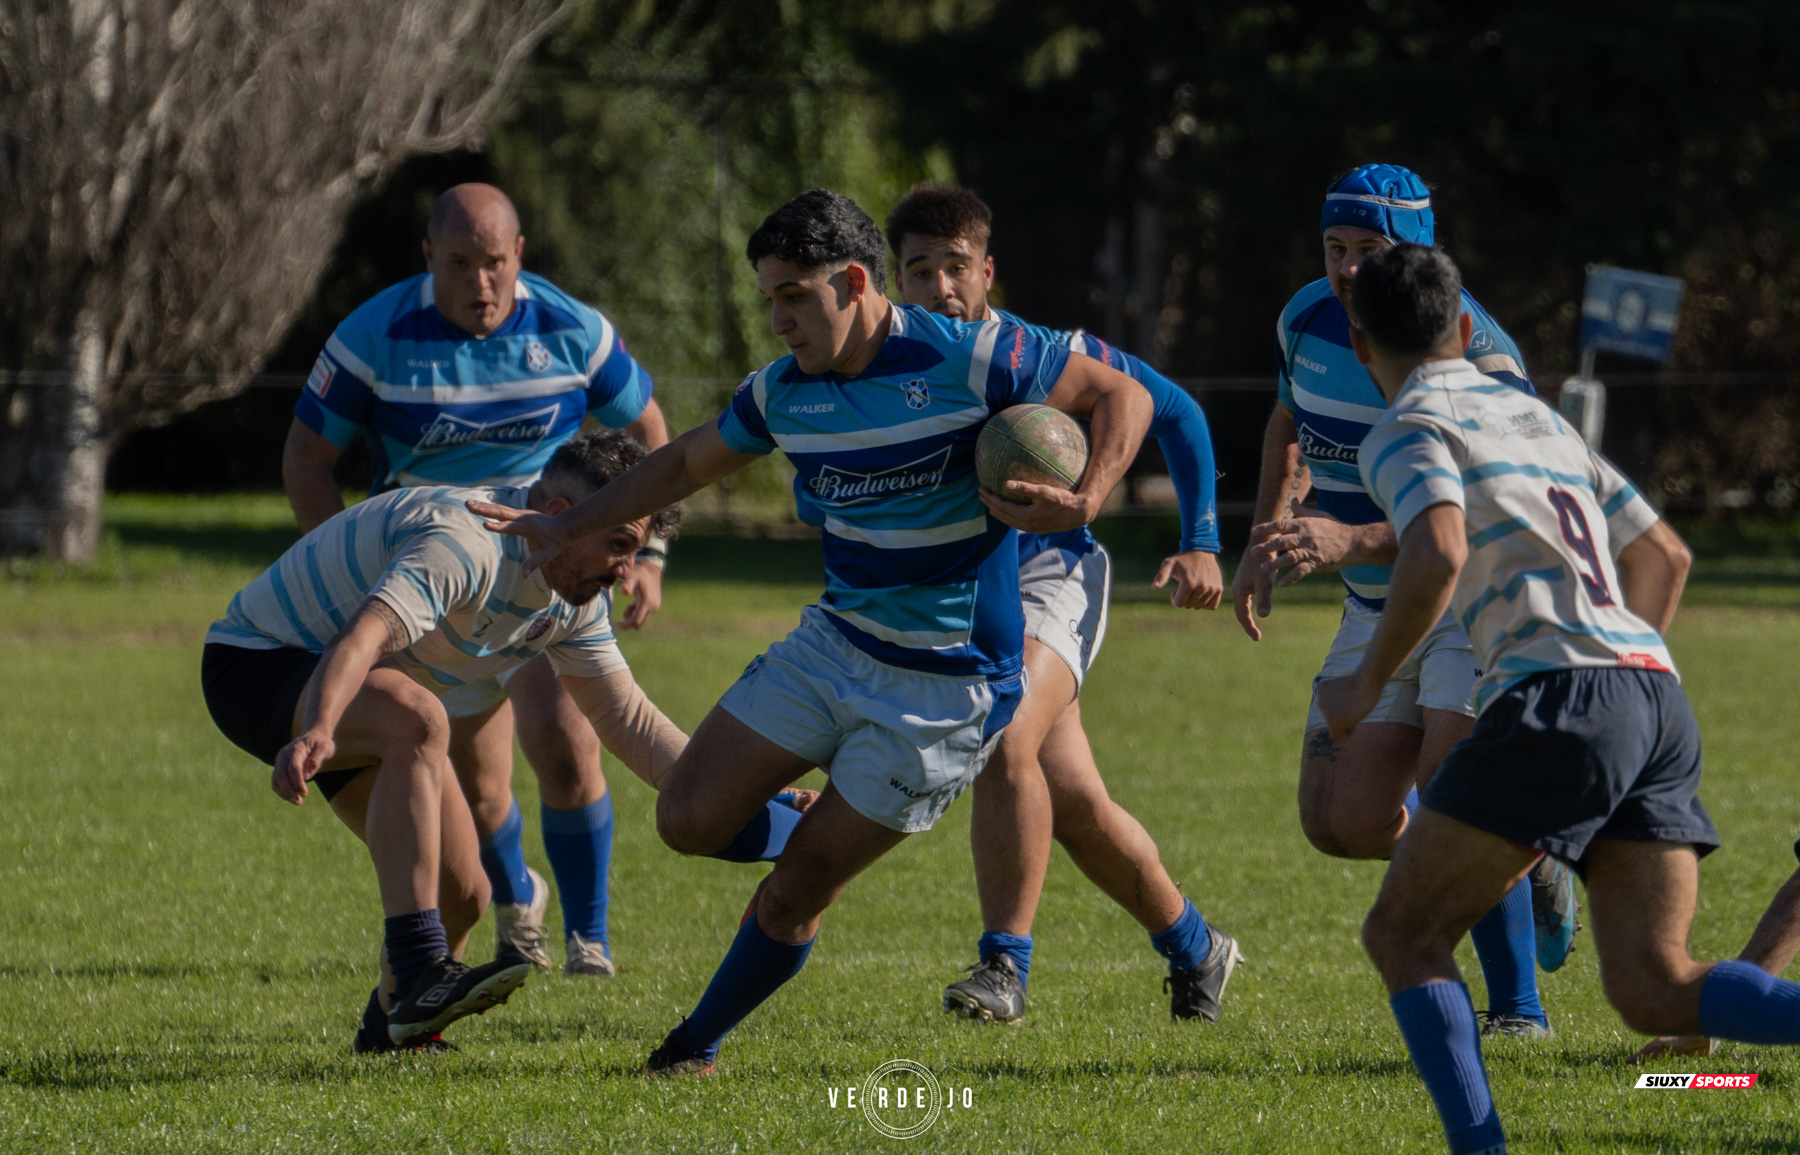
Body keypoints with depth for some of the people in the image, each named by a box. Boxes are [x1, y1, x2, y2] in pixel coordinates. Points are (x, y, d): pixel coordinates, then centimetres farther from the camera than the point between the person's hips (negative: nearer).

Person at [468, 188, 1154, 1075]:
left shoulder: (966, 360, -19)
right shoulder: (784, 392, 0)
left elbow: (1123, 396, -13)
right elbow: (688, 463, 19)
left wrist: (1083, 504, -29)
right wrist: (568, 528, 19)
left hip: (944, 690, -6)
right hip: (834, 642, 6)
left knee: (795, 893, -4)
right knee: (687, 821, -1)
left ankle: (698, 1045, 17)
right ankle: (810, 831, 29)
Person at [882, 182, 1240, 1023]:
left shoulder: (1047, 356, -15)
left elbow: (1175, 413, -1)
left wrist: (1201, 543, -5)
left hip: (1049, 578, -4)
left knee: (1005, 745, -30)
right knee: (1074, 804, 8)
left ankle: (1006, 962, -25)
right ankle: (1194, 948, 29)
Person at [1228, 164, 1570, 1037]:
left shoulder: (1475, 357, -25)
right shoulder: (1308, 321, -3)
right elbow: (1290, 425, 20)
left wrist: (1351, 541, -49)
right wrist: (1265, 542, 9)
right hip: (1377, 612, 7)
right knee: (1341, 821, -1)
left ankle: (1517, 1008, -9)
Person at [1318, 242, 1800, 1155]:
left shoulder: (1408, 431, 3)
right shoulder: (1538, 418, 28)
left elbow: (1437, 555, -17)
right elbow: (1665, 555, 33)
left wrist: (1366, 687, -5)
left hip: (1556, 694, -7)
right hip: (1658, 697, 7)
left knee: (1405, 935, 7)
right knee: (1657, 993, 2)